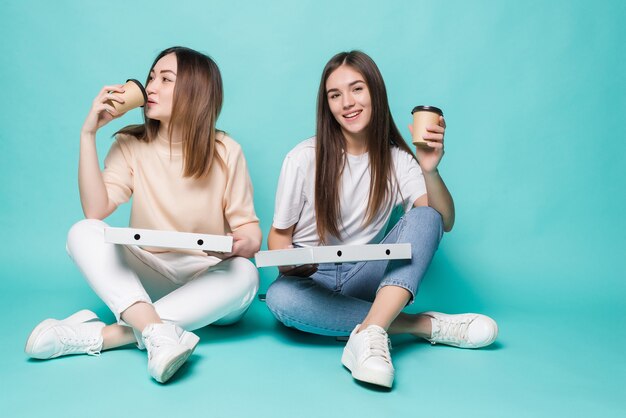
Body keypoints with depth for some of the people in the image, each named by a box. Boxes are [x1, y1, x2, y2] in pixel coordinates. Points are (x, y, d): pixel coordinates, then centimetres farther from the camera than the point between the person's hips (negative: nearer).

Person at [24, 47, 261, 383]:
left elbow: (250, 228, -5)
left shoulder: (225, 152, -6)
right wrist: (88, 133, -17)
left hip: (207, 283, -1)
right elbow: (95, 211, -16)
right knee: (83, 232, -21)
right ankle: (157, 331, -40)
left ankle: (100, 335, -32)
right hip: (145, 277, 1)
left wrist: (244, 244, -29)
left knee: (244, 274, -32)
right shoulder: (131, 146, -1)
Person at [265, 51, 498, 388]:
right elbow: (279, 234, -2)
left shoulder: (397, 160, -1)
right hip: (311, 278, -1)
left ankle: (370, 333, -38)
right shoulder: (304, 159, -9)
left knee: (425, 218, -21)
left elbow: (443, 222, -11)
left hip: (364, 277, 2)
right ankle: (427, 325, -25)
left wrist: (430, 170, -27)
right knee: (279, 298, -36)